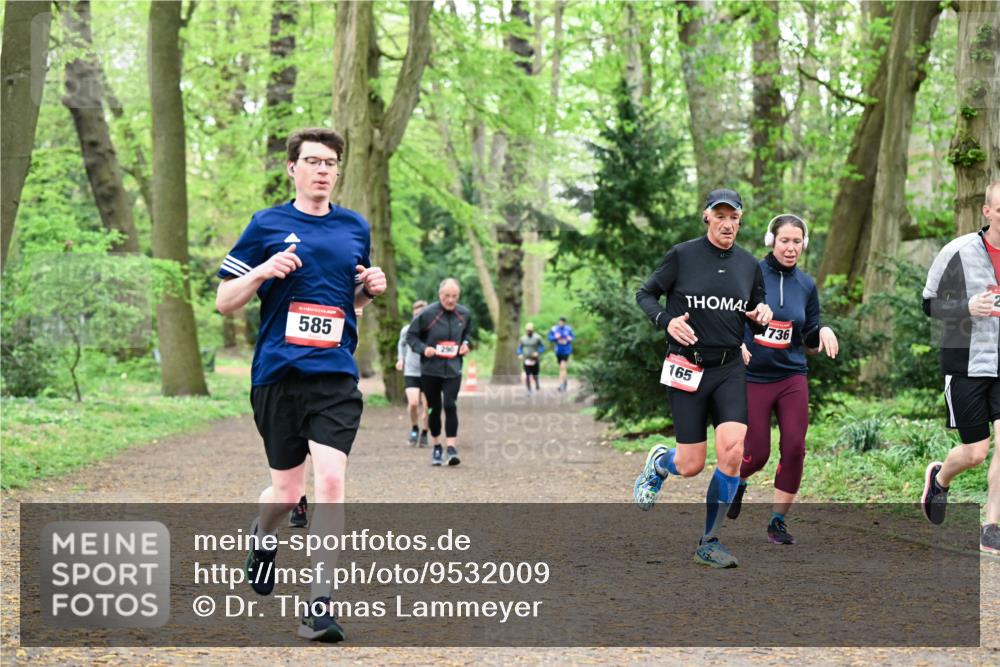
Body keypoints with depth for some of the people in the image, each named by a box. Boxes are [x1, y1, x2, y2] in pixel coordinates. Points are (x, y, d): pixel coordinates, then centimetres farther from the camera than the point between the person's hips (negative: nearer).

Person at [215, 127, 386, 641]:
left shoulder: (355, 228, 12)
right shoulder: (266, 225, 3)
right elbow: (224, 302, 4)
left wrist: (369, 288, 3)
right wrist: (262, 271, -14)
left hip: (336, 374, 1)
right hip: (277, 373, -1)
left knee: (330, 482, -15)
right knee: (287, 491, 8)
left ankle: (320, 603, -8)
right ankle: (262, 536, 44)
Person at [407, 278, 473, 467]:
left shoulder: (464, 314, 2)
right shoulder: (427, 314, -10)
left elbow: (468, 331, 22)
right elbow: (411, 335, -2)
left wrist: (465, 343, 2)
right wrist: (423, 348, -18)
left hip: (453, 369, 1)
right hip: (430, 369, -1)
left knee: (450, 406, -13)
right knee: (434, 409, 8)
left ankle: (452, 448, -13)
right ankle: (437, 448, 24)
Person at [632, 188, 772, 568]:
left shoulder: (749, 265, 7)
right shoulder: (682, 256, -5)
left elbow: (755, 319, 19)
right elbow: (645, 294, 4)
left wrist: (761, 316, -5)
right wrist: (666, 321, -15)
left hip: (729, 369, 3)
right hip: (687, 369, -3)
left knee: (732, 451, -15)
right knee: (691, 466, -2)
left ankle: (709, 543, 0)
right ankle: (658, 463, 38)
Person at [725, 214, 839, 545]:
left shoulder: (806, 285, 6)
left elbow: (810, 344, 12)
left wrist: (823, 331, -9)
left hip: (792, 377, 3)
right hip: (752, 377, -3)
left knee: (794, 448, -8)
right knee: (757, 454, -2)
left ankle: (778, 520, 7)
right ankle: (735, 483, 34)